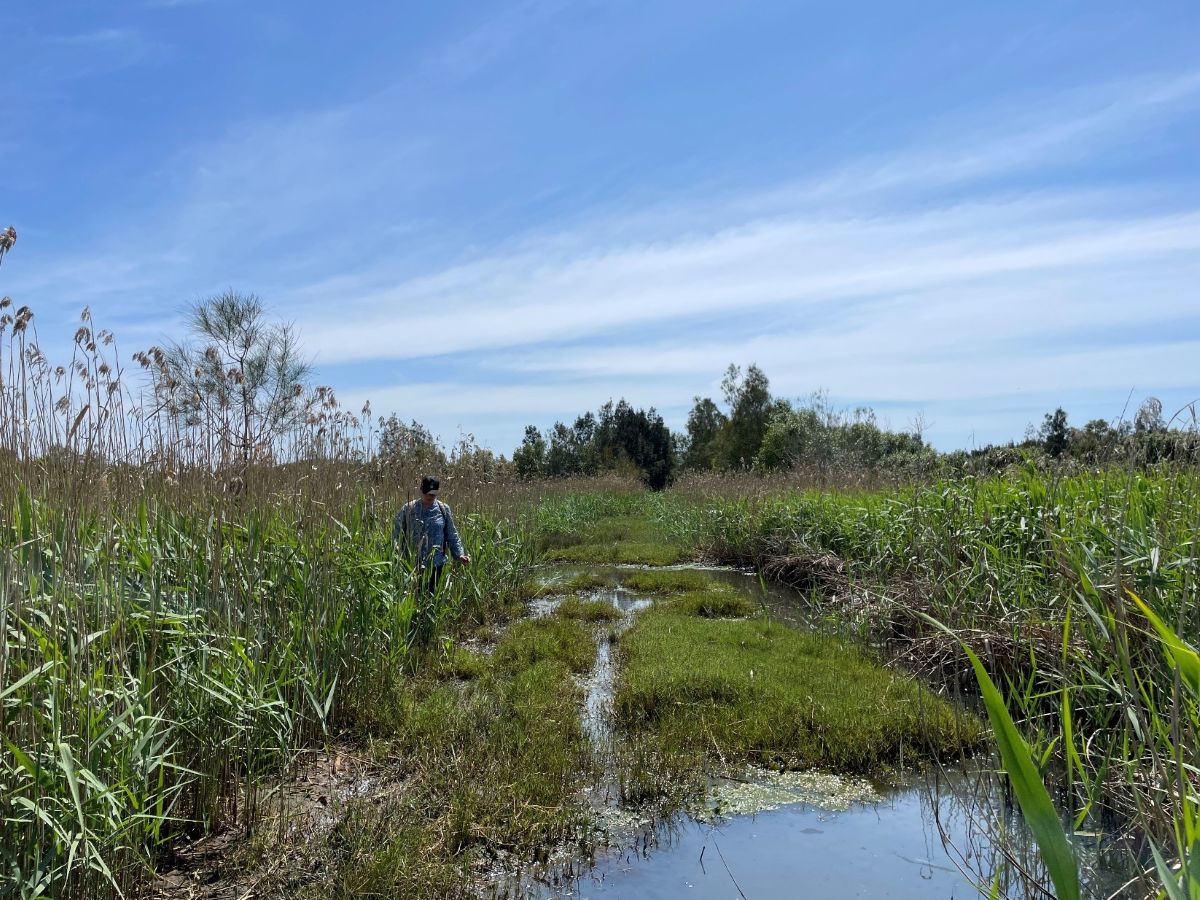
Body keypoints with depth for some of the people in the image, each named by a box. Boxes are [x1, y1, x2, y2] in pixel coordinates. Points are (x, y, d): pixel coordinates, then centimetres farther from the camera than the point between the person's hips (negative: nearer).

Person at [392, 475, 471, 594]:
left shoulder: (444, 510, 3)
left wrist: (459, 554, -3)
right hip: (411, 565, -1)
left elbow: (452, 535, 8)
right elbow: (396, 532, 5)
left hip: (435, 565, 1)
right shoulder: (408, 509, 1)